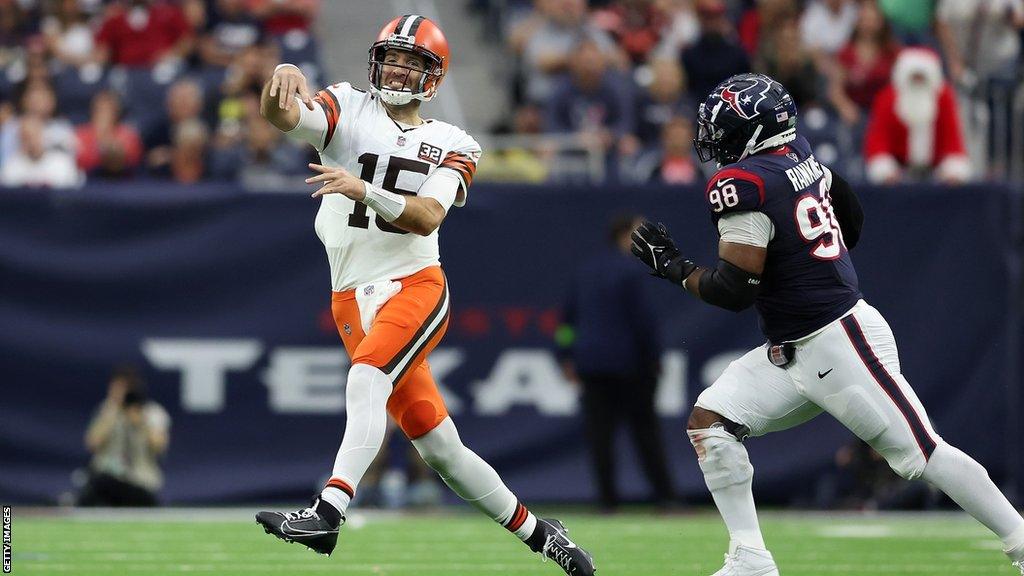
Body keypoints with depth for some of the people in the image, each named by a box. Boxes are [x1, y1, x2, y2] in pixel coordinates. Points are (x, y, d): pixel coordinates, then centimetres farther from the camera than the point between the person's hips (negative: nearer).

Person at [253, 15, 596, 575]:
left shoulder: (452, 145, 7)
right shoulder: (348, 109, 6)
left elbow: (427, 217, -10)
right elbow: (280, 115, -13)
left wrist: (364, 190, -27)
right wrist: (284, 79, -37)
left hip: (414, 284, -1)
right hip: (353, 299, 1)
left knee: (367, 379, -30)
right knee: (437, 444, 3)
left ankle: (328, 513, -42)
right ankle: (534, 530, 17)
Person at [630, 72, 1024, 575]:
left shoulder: (741, 184, -19)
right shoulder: (801, 155, 6)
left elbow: (735, 291, -20)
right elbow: (852, 222, 19)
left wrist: (675, 267, -4)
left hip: (839, 346, -10)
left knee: (920, 453, -5)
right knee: (708, 421, 2)